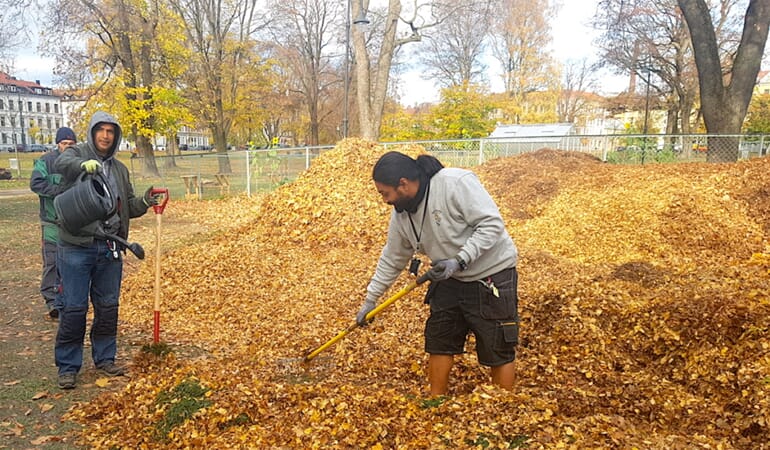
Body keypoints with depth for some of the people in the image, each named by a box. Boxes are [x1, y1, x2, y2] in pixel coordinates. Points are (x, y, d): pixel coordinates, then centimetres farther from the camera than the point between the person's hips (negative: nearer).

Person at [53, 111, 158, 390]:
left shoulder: (119, 169, 14)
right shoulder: (77, 154, 1)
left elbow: (128, 207, 18)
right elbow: (62, 163, -24)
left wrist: (144, 203, -3)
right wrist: (83, 164, -46)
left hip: (109, 249, 5)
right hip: (77, 247, -5)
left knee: (108, 307, 12)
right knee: (74, 308, 0)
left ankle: (105, 359, 27)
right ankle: (68, 367, 13)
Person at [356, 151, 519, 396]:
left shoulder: (456, 183, -25)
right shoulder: (401, 213, -2)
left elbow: (492, 224, -25)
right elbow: (392, 259, 10)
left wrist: (459, 261, -30)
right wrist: (370, 300, 15)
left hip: (492, 276, -7)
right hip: (450, 281, 7)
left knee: (499, 353, 1)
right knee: (439, 344, 13)